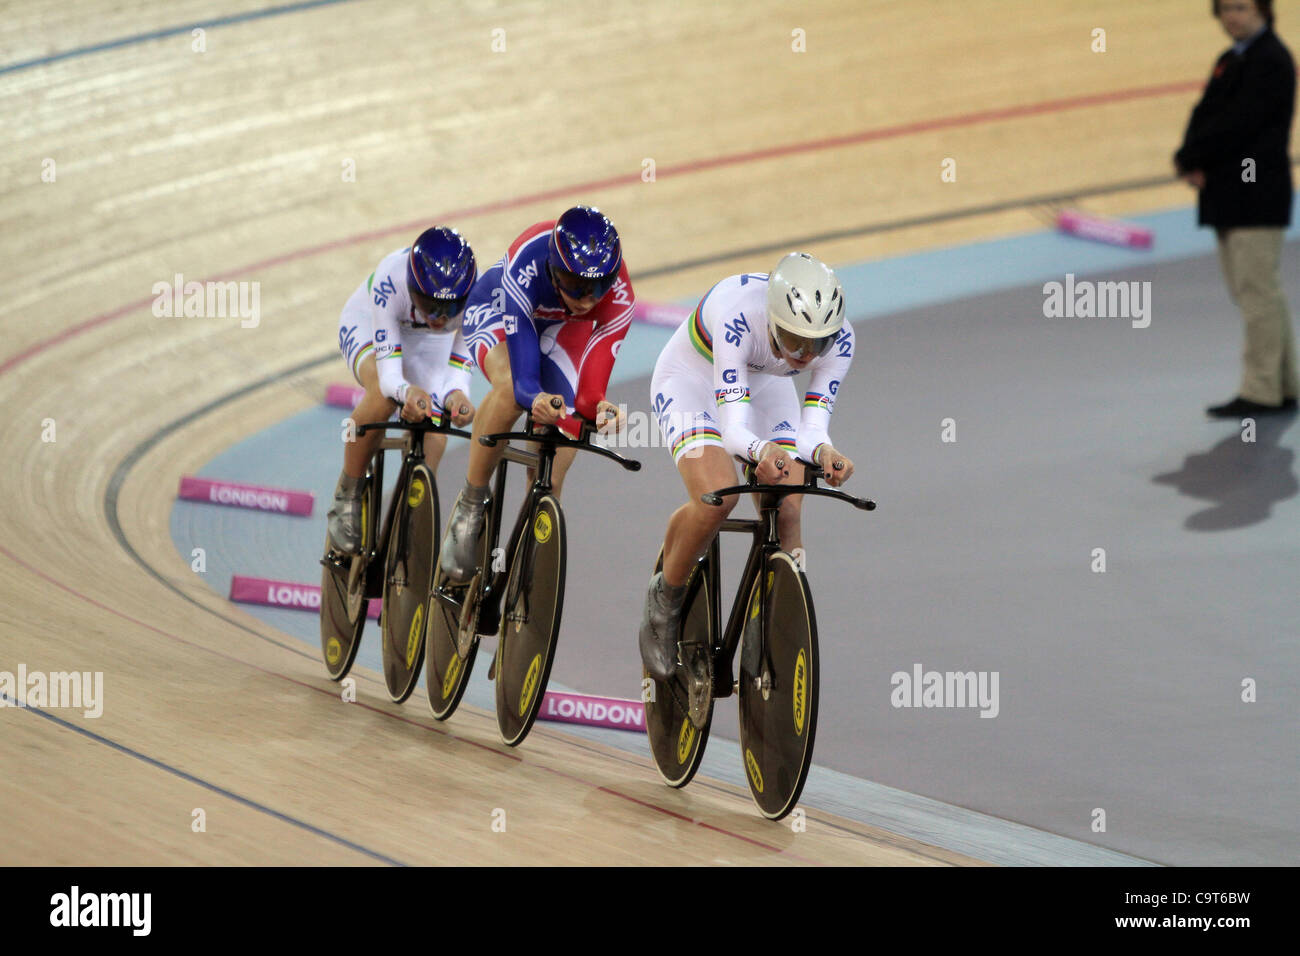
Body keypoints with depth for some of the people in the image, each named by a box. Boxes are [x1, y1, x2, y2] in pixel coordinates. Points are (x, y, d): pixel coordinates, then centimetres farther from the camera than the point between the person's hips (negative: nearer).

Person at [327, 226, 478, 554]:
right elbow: (388, 369, -42)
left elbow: (459, 367, -32)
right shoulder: (391, 278, -42)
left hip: (430, 344, 3)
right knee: (383, 396, -34)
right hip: (367, 323, -3)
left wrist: (456, 395, -55)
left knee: (431, 440, -16)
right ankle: (347, 499, -15)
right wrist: (406, 391, -65)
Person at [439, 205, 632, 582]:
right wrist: (537, 400, -69)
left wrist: (598, 407, -61)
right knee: (510, 387, -38)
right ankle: (470, 506, -20)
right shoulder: (527, 266, -44)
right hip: (497, 310, -3)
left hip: (561, 329, 3)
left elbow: (590, 388, -37)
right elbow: (524, 379, -47)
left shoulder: (618, 297, -36)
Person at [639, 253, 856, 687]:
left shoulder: (838, 338, -28)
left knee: (787, 515, -15)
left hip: (764, 384, 4)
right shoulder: (738, 318, -40)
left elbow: (812, 429, -29)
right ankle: (665, 598, -1)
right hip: (692, 377, -4)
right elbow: (732, 427, -42)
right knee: (717, 496, -29)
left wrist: (823, 452, -52)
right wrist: (761, 451, -63)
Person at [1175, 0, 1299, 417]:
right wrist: (1192, 164, -8)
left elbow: (1238, 123, -19)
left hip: (1257, 193, -10)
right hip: (1229, 195, 10)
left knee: (1258, 291, -8)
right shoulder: (1230, 60, 17)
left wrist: (1191, 159, -13)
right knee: (1248, 292, 13)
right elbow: (1205, 115, 10)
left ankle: (1261, 391, -6)